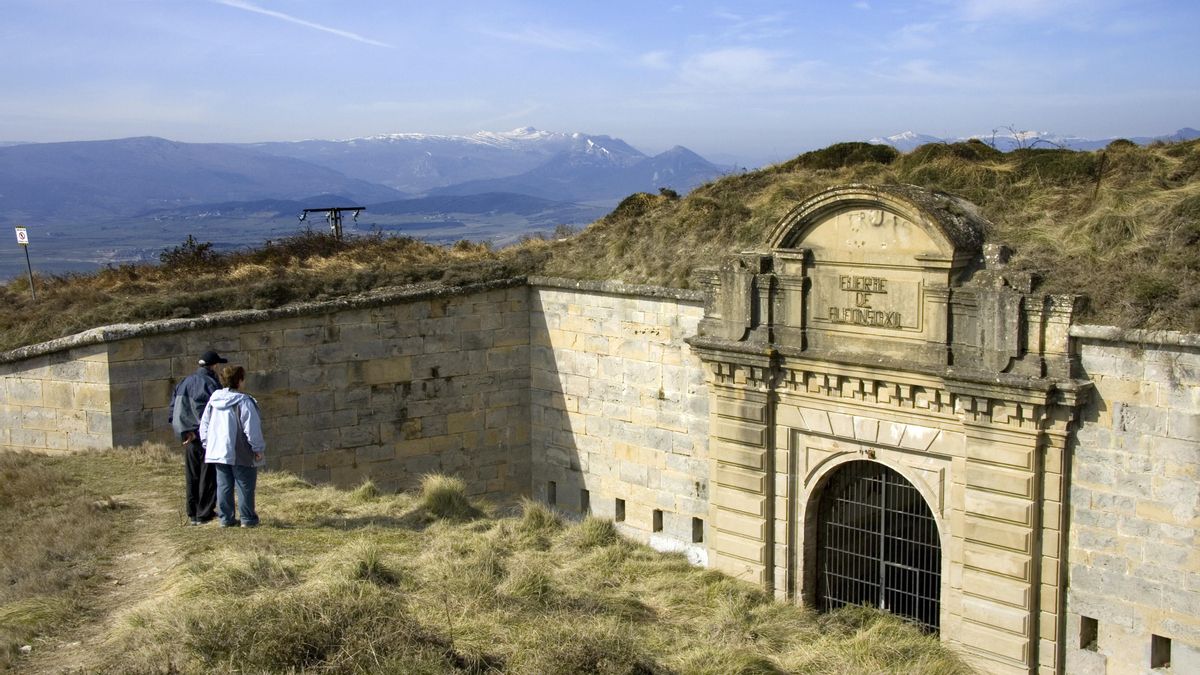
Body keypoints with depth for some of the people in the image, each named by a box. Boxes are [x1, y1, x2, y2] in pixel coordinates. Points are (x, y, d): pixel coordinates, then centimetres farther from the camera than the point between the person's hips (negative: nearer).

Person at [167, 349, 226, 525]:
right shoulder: (211, 384, -13)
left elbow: (171, 410, 8)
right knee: (208, 477, 3)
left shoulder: (183, 383, 8)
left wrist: (183, 431, 5)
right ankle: (204, 514, 5)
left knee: (191, 477, 13)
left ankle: (192, 514, 19)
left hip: (190, 438, 6)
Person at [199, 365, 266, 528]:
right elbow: (252, 429, -15)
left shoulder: (213, 400, 6)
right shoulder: (244, 402, -15)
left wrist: (207, 445, 21)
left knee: (224, 485, 11)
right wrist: (258, 449, -7)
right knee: (245, 485, 3)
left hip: (218, 451, 6)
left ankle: (226, 518, 13)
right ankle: (248, 519, 7)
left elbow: (204, 425, 14)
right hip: (241, 454, -6)